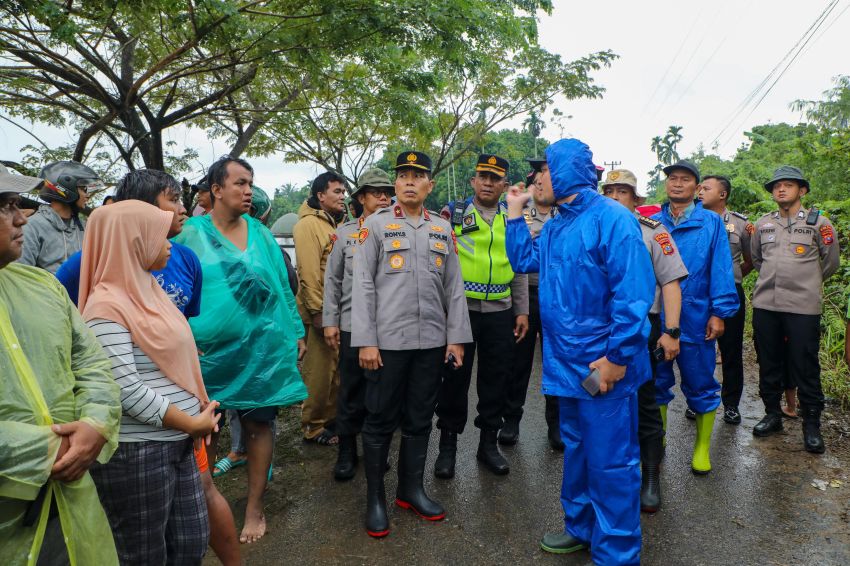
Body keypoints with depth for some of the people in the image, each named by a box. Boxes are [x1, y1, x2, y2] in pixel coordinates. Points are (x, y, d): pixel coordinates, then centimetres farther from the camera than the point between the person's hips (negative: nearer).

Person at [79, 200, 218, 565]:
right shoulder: (108, 306, -18)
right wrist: (192, 423, -15)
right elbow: (127, 391, -24)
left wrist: (199, 413, 5)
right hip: (136, 453, -8)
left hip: (177, 443, 8)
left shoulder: (145, 289, 10)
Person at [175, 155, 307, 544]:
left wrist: (296, 333, 7)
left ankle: (254, 508, 24)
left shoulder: (260, 233, 5)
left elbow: (282, 287, 8)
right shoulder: (190, 233, -2)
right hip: (208, 352, -1)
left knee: (258, 425, 8)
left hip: (263, 350, 2)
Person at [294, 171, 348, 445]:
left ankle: (331, 418, 29)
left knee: (336, 369, 16)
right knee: (319, 372, 0)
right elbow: (308, 272, -19)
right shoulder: (308, 225, -12)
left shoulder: (332, 225, 17)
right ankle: (313, 427, 13)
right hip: (321, 313, -9)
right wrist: (317, 311, -21)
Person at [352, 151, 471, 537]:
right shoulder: (376, 225, 1)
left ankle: (411, 490, 29)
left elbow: (454, 287, 10)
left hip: (432, 342, 4)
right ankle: (374, 498, 22)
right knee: (381, 422, 6)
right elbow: (363, 285, -4)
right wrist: (366, 342, -10)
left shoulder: (443, 229, 11)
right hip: (387, 341, -3)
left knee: (419, 420, 13)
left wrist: (456, 338, 4)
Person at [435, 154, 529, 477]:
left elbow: (519, 269, 13)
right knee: (455, 377, 4)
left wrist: (522, 311, 9)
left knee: (496, 378, 10)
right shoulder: (453, 213, 1)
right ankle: (448, 444, 19)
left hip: (500, 312, 3)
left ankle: (489, 442, 26)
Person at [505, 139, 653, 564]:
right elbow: (524, 261, 20)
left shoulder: (611, 219, -16)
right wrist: (515, 214, 15)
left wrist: (617, 358, -21)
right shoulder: (556, 226, 11)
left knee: (610, 461, 3)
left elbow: (634, 294, -21)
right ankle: (581, 527, 40)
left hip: (603, 366, -9)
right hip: (568, 362, 9)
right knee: (576, 450, 21)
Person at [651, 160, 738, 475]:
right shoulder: (652, 223, 6)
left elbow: (721, 269, -3)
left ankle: (702, 448, 27)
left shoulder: (711, 223, 0)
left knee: (700, 386, 9)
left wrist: (719, 313, -8)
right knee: (656, 382, 11)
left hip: (696, 318, -2)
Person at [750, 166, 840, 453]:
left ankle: (811, 423, 15)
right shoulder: (762, 224, 10)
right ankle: (772, 414, 26)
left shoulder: (818, 222, 0)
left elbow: (831, 262, 9)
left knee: (805, 366, 1)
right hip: (765, 304, 4)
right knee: (768, 363, 11)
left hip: (803, 306, -3)